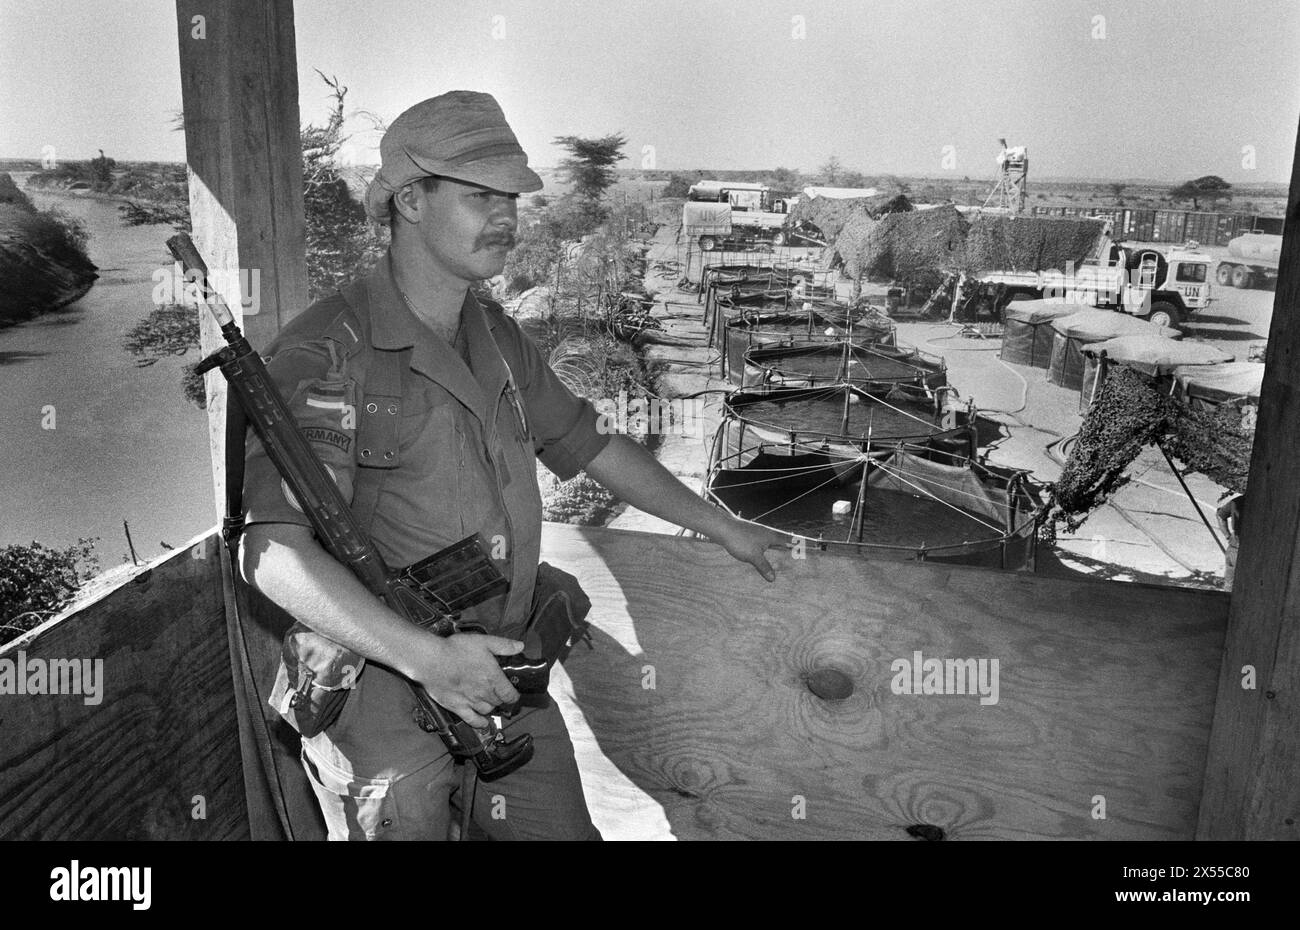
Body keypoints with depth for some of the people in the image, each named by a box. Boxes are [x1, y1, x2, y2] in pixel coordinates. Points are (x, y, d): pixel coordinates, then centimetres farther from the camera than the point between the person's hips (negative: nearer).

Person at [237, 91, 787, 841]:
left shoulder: (498, 338, 5)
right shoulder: (327, 353, -19)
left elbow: (588, 444, 15)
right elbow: (275, 552, -27)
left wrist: (724, 528, 19)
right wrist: (425, 657, -38)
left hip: (499, 674, 7)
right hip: (381, 690, -6)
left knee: (565, 827, 17)